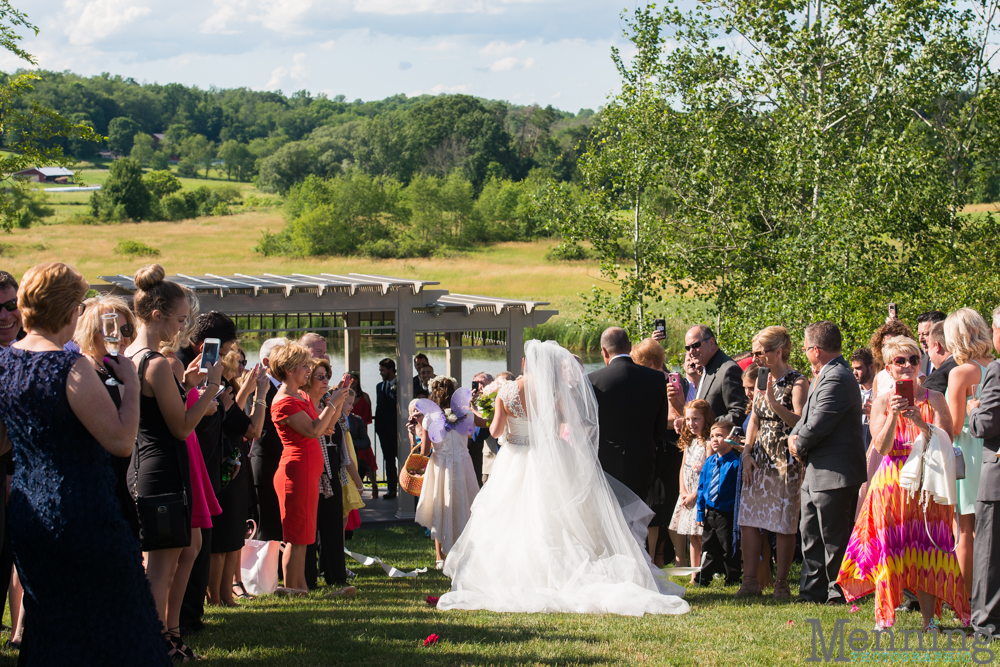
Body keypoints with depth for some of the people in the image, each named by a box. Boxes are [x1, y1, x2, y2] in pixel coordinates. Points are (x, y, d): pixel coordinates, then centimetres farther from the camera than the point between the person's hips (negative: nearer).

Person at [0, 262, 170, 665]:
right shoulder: (71, 368, -19)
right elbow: (121, 442, -20)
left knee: (49, 631, 15)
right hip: (81, 514, -7)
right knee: (115, 626, 4)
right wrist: (131, 384, -9)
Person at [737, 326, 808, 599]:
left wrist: (773, 402, -27)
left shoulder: (797, 382, -7)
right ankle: (750, 581, 7)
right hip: (759, 459, 7)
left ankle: (781, 584, 5)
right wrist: (747, 454, 8)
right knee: (748, 520, 2)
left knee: (784, 524, -3)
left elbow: (800, 422, -17)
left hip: (785, 461, -7)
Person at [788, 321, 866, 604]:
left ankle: (838, 592, 5)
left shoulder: (836, 379, -20)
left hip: (834, 474, -11)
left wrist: (799, 445, -6)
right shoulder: (825, 375, 15)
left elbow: (818, 424, -24)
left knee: (834, 538, -3)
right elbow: (806, 418, 20)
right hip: (817, 474, 11)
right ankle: (812, 591, 21)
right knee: (811, 535, 15)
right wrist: (794, 437, 1)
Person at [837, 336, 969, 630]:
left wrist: (921, 423, -20)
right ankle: (883, 618, 1)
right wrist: (893, 415, -18)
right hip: (892, 482, 0)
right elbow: (882, 446, -5)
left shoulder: (934, 399, 6)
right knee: (888, 549, -4)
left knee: (926, 551, -3)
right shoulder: (882, 402, 6)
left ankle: (929, 620, 0)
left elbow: (944, 442, -4)